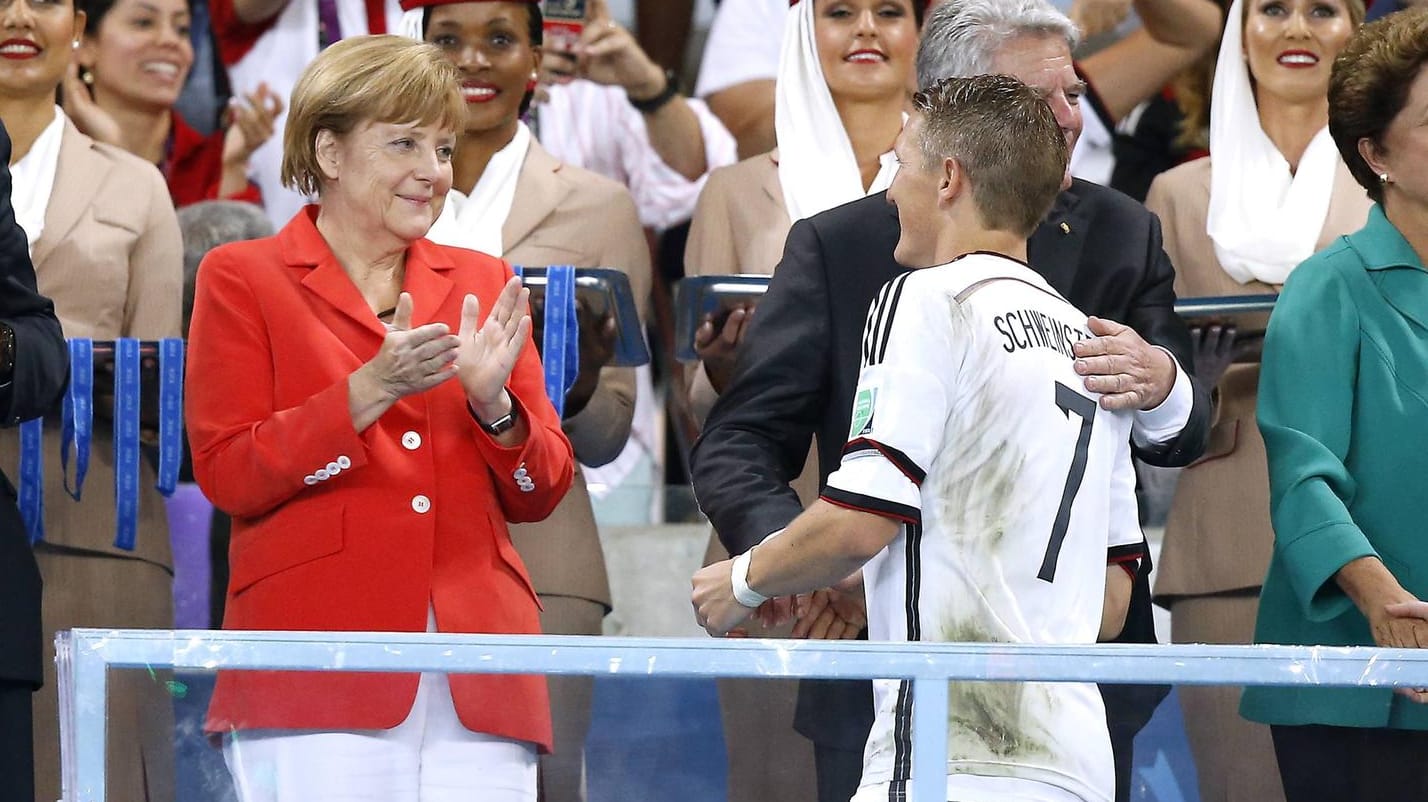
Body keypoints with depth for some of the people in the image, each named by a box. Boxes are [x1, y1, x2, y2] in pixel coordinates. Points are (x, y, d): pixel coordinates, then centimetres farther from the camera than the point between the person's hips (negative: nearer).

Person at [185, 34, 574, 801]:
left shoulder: (481, 283, 20)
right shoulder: (242, 279, 8)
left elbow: (542, 492, 16)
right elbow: (226, 475, -2)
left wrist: (493, 403, -4)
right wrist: (369, 392, -13)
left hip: (476, 677, 4)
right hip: (319, 676, -3)